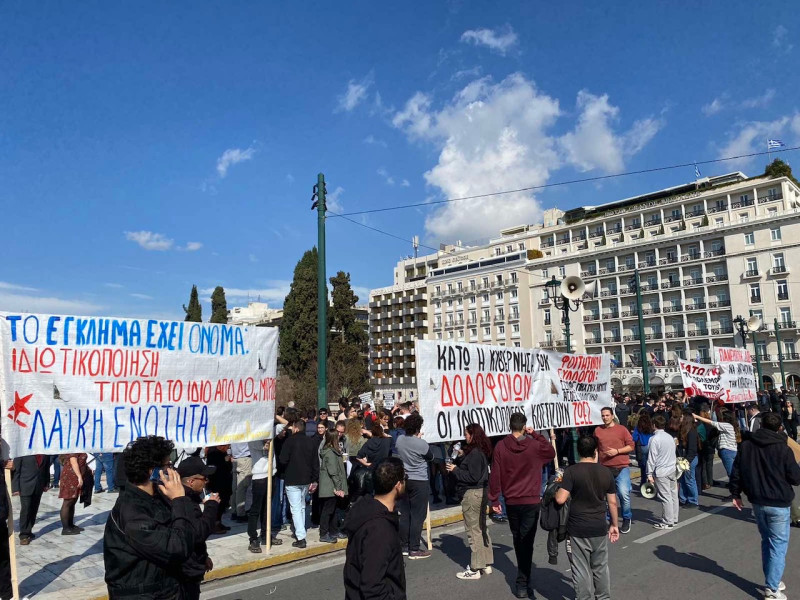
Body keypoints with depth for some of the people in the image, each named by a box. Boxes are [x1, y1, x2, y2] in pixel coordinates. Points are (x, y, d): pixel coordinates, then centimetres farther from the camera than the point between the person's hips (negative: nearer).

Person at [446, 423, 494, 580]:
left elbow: (473, 477, -23)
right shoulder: (481, 451, 10)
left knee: (474, 531, -2)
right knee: (482, 528, 17)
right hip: (482, 492, 10)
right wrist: (462, 456, 4)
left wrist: (455, 470, -15)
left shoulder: (474, 453, -20)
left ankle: (475, 570, 7)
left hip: (472, 495, -10)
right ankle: (486, 564, 27)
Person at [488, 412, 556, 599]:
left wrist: (494, 500, 1)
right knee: (526, 541, 2)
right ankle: (523, 583, -2)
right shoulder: (534, 445, -10)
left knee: (517, 540, 20)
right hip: (531, 501, -2)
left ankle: (523, 577, 34)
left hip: (511, 502, 2)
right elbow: (551, 452, 11)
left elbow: (495, 475, -7)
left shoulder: (500, 447, -8)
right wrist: (535, 435, 6)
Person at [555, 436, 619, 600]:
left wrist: (556, 489, 2)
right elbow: (612, 502, 5)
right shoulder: (606, 472, 0)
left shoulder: (572, 471, -13)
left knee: (581, 570, 7)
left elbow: (560, 499, -19)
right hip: (599, 528, 4)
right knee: (601, 567, 20)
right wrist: (615, 525, 16)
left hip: (578, 530, -4)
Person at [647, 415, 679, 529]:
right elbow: (674, 454, 16)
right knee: (673, 495, 14)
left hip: (661, 472, -8)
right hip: (672, 469, 8)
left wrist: (650, 474, -10)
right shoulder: (670, 437, 8)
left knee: (665, 497, -3)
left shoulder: (655, 439, -14)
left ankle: (667, 522, 3)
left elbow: (652, 458, -14)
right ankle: (674, 519, 24)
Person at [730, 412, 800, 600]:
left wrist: (735, 494, 13)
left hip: (757, 502, 5)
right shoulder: (782, 449, -15)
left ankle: (772, 580, 28)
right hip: (778, 504, -5)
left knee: (766, 541, 20)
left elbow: (736, 471, 3)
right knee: (778, 545, 2)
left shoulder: (746, 445, 0)